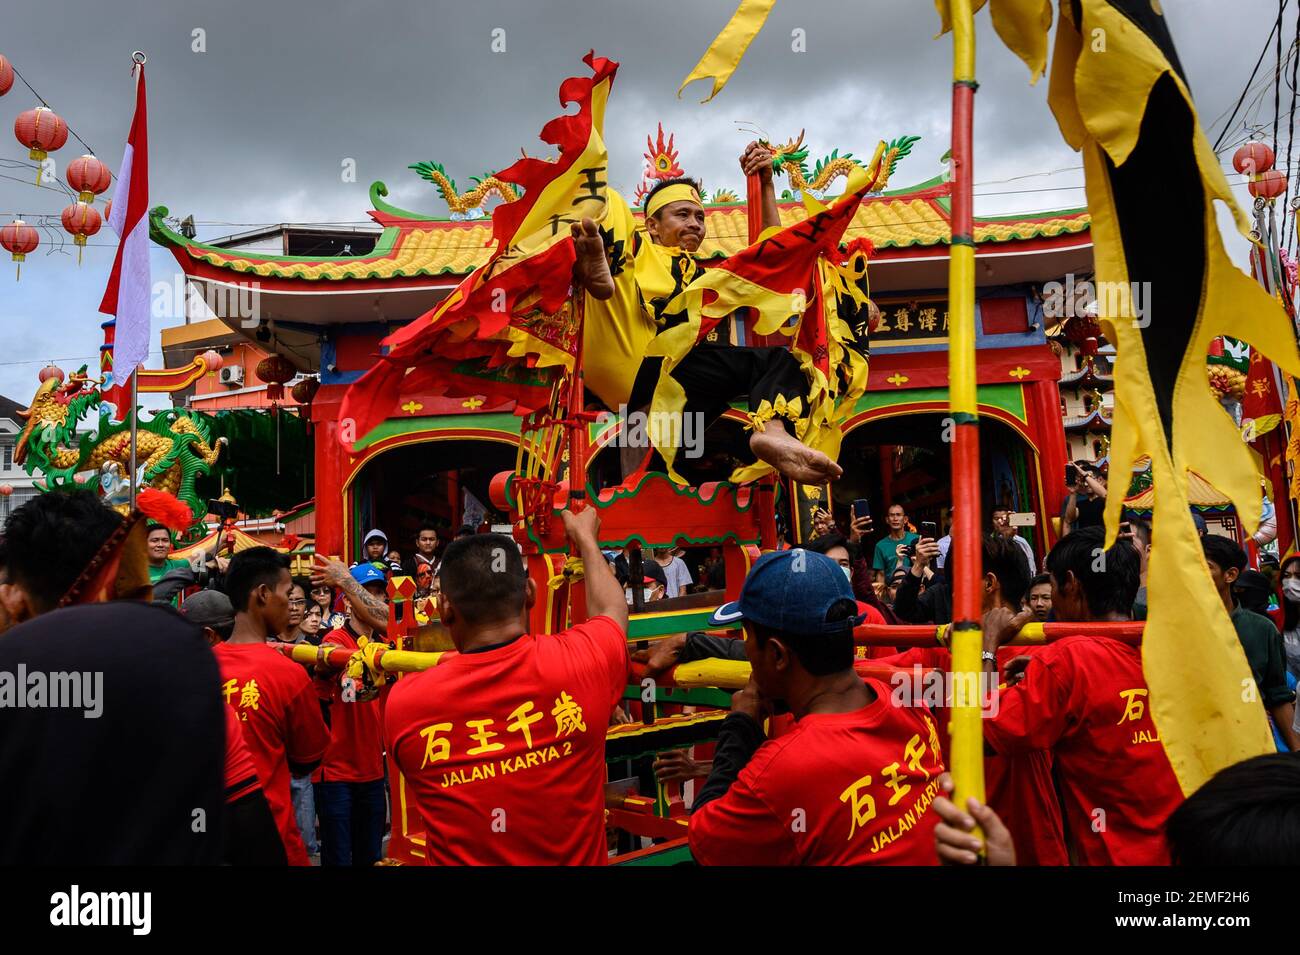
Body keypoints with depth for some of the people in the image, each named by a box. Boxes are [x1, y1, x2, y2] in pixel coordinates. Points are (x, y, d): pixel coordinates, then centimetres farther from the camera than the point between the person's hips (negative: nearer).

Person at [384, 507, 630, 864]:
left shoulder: (402, 703, -19)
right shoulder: (582, 663, -19)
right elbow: (611, 610, 4)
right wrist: (584, 537, 20)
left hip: (458, 857, 0)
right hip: (575, 858, 0)